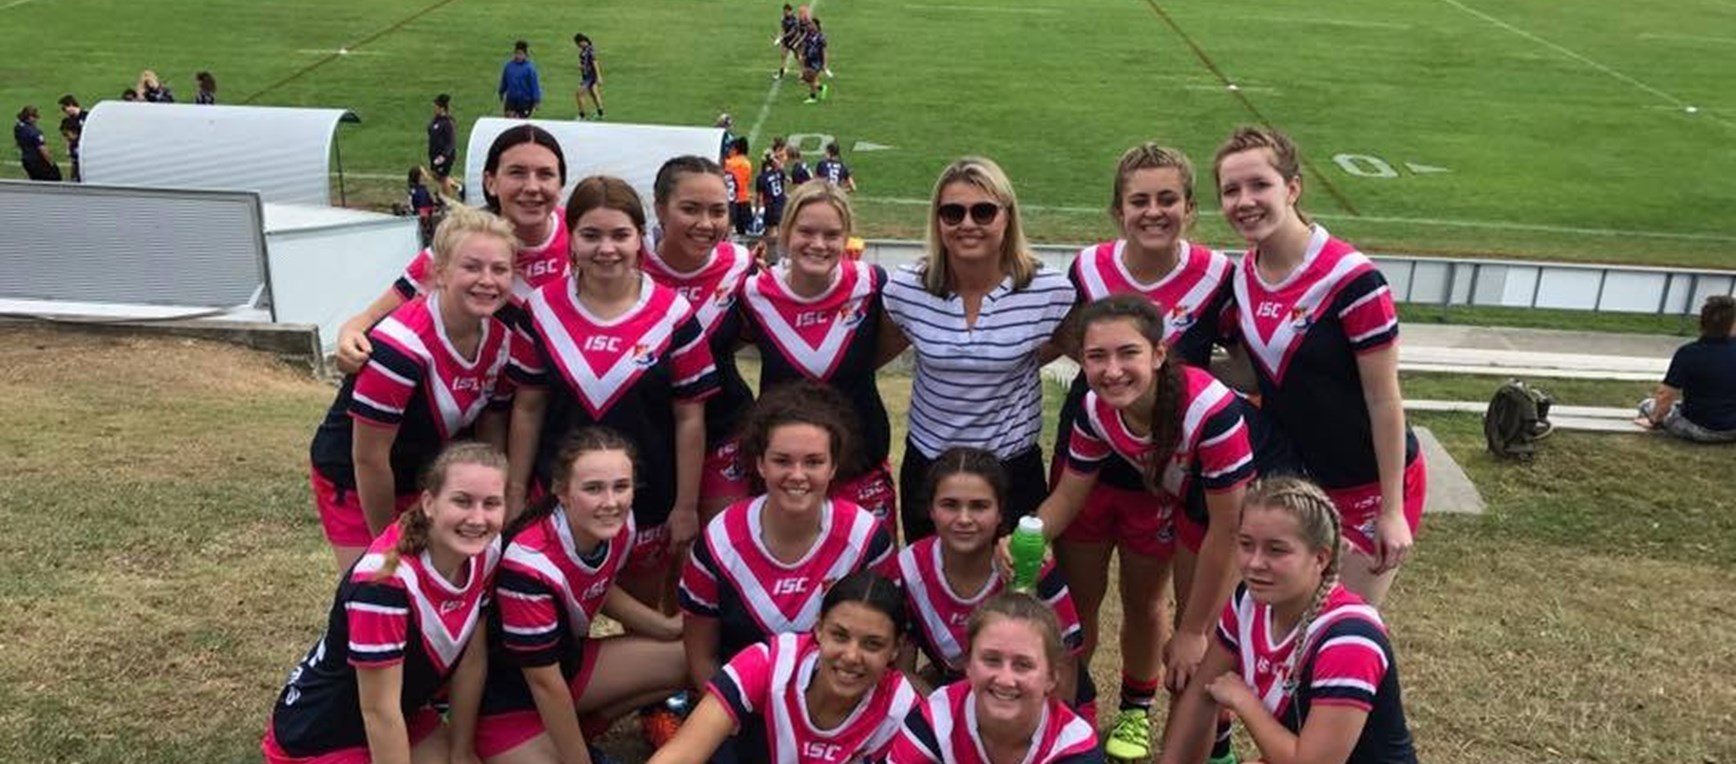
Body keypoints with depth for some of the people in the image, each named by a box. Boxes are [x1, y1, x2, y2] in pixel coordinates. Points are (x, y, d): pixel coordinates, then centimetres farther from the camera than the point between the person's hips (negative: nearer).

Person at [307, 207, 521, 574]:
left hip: (426, 475, 6)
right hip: (354, 483, -6)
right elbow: (368, 459, -24)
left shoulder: (503, 340, -13)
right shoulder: (400, 346, -32)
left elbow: (492, 433, 1)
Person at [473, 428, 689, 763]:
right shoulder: (530, 563, -34)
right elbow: (543, 682, -25)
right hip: (506, 696, -7)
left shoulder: (618, 527, -15)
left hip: (569, 660, 7)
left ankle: (581, 729, 10)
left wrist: (667, 626, 0)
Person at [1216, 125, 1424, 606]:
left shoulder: (1351, 279, -23)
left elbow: (1384, 400, -18)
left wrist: (1392, 510, -15)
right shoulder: (1242, 277, -3)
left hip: (1368, 488, -6)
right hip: (1295, 480, 6)